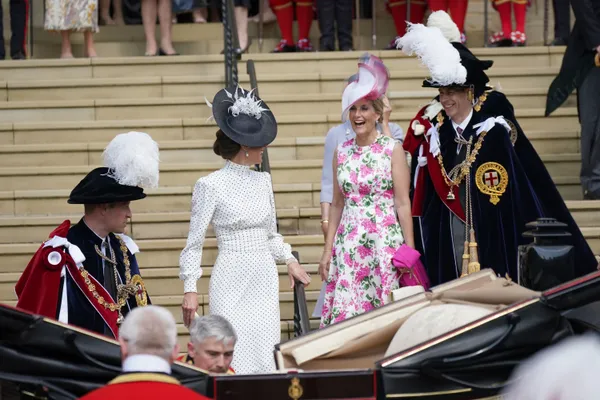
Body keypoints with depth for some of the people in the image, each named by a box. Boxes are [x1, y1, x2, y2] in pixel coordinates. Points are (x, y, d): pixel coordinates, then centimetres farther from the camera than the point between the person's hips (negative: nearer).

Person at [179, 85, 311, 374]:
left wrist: (289, 260, 10)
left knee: (266, 357, 1)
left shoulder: (263, 181, 10)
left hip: (265, 279, 6)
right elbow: (194, 243, -3)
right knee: (234, 358, -9)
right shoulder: (211, 186, -7)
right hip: (232, 282, -5)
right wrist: (190, 288, -9)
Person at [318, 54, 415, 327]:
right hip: (349, 242, 4)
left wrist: (409, 250, -8)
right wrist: (327, 250, 12)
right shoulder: (342, 152, 11)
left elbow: (403, 203, -3)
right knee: (345, 315, -3)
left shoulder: (393, 149, -1)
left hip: (384, 241, -4)